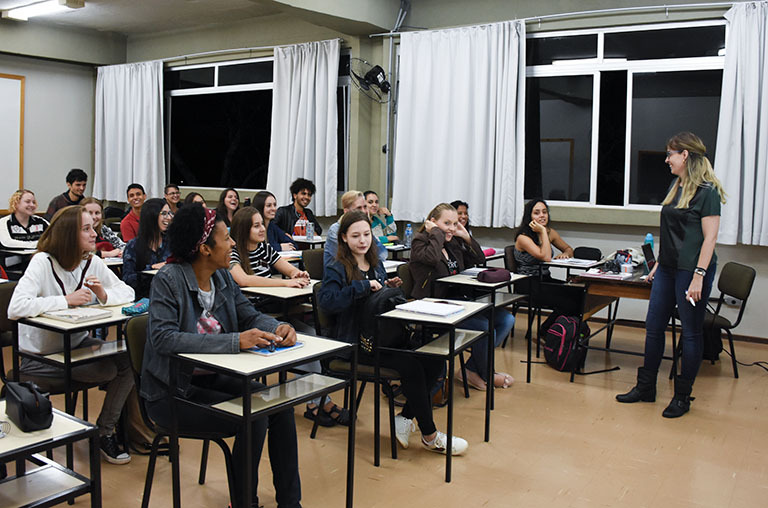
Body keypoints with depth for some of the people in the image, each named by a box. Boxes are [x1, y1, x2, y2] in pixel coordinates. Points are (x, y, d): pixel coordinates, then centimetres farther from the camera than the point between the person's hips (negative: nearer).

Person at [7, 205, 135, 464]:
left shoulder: (92, 262, 0)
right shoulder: (43, 263, -18)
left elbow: (128, 293, 4)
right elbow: (16, 308, -31)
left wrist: (104, 295, -17)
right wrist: (67, 300, -27)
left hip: (78, 343, 6)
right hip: (40, 355, -6)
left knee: (128, 362, -17)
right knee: (111, 369, -24)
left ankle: (105, 431, 0)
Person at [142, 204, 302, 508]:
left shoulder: (222, 277, 2)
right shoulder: (169, 280, -18)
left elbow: (249, 315, 9)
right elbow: (163, 338, -30)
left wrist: (278, 327, -16)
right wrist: (235, 341, -38)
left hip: (212, 378, 7)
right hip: (172, 392, -7)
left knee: (280, 406, -9)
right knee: (252, 417, -23)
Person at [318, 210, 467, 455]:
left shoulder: (376, 264, 15)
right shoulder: (337, 269, -7)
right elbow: (326, 300, -26)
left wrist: (389, 288, 3)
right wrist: (364, 286, -24)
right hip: (355, 341, -7)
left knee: (433, 360, -14)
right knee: (411, 365, -25)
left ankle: (405, 417, 3)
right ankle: (430, 436, -9)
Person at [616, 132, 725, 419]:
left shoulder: (707, 192, -12)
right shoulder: (676, 186, 13)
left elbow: (709, 238, -15)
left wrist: (699, 276, -20)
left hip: (692, 270, -8)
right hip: (668, 268, 8)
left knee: (691, 332, 3)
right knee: (653, 327, 10)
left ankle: (683, 397, 15)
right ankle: (646, 387, 22)